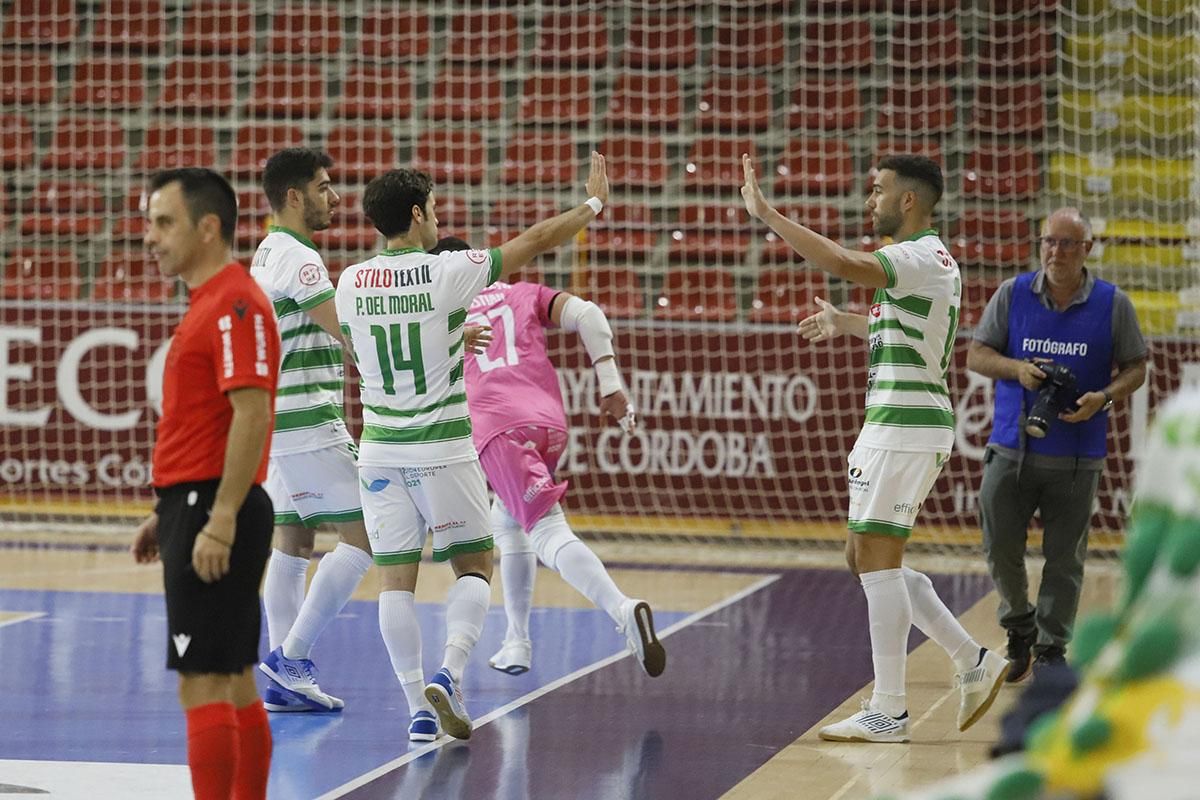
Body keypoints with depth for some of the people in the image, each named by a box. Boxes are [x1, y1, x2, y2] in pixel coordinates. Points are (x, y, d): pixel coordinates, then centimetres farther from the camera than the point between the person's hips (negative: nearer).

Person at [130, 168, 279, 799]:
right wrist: (168, 514, 23)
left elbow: (252, 415, -22)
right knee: (234, 683, 11)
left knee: (204, 683, -10)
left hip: (213, 511, -10)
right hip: (203, 511, 10)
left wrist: (218, 522, -24)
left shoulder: (235, 305, -14)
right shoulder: (209, 304, 18)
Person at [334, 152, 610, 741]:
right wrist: (594, 202, 14)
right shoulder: (448, 273, -11)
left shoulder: (350, 283, 1)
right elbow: (537, 240, -1)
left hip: (380, 448, 3)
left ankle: (418, 709, 3)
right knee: (474, 566, 10)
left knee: (395, 578, 6)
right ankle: (448, 676, -11)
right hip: (443, 449, -3)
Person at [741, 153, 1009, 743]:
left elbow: (844, 264, -33)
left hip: (905, 428, -10)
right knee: (866, 559, 13)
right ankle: (973, 662, 15)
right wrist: (850, 324, 35)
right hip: (894, 424, 10)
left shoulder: (921, 258, -15)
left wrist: (766, 214, -28)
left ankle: (888, 712, -5)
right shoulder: (926, 261, 17)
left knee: (876, 559, -8)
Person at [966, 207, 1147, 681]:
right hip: (1011, 448, 1)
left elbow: (1135, 368, 6)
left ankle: (1051, 650, 11)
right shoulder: (1012, 295, 3)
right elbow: (976, 356, 6)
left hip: (1076, 459, -1)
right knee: (1001, 548, 2)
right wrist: (1016, 368, -14)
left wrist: (1103, 398, -14)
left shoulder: (1113, 304, 0)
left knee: (1064, 558, 1)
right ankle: (1019, 628, 27)